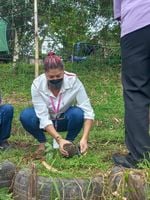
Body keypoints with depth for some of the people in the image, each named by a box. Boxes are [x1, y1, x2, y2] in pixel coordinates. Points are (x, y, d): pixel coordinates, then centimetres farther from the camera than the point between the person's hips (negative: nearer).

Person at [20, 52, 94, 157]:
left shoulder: (73, 81, -28)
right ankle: (42, 142, -1)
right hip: (46, 121, 0)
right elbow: (43, 118, -31)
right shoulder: (37, 84, -28)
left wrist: (84, 138, -42)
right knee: (26, 115, -30)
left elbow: (88, 111, -29)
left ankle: (69, 142, -5)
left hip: (65, 120, 0)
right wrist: (59, 139, -44)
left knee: (78, 113, -34)